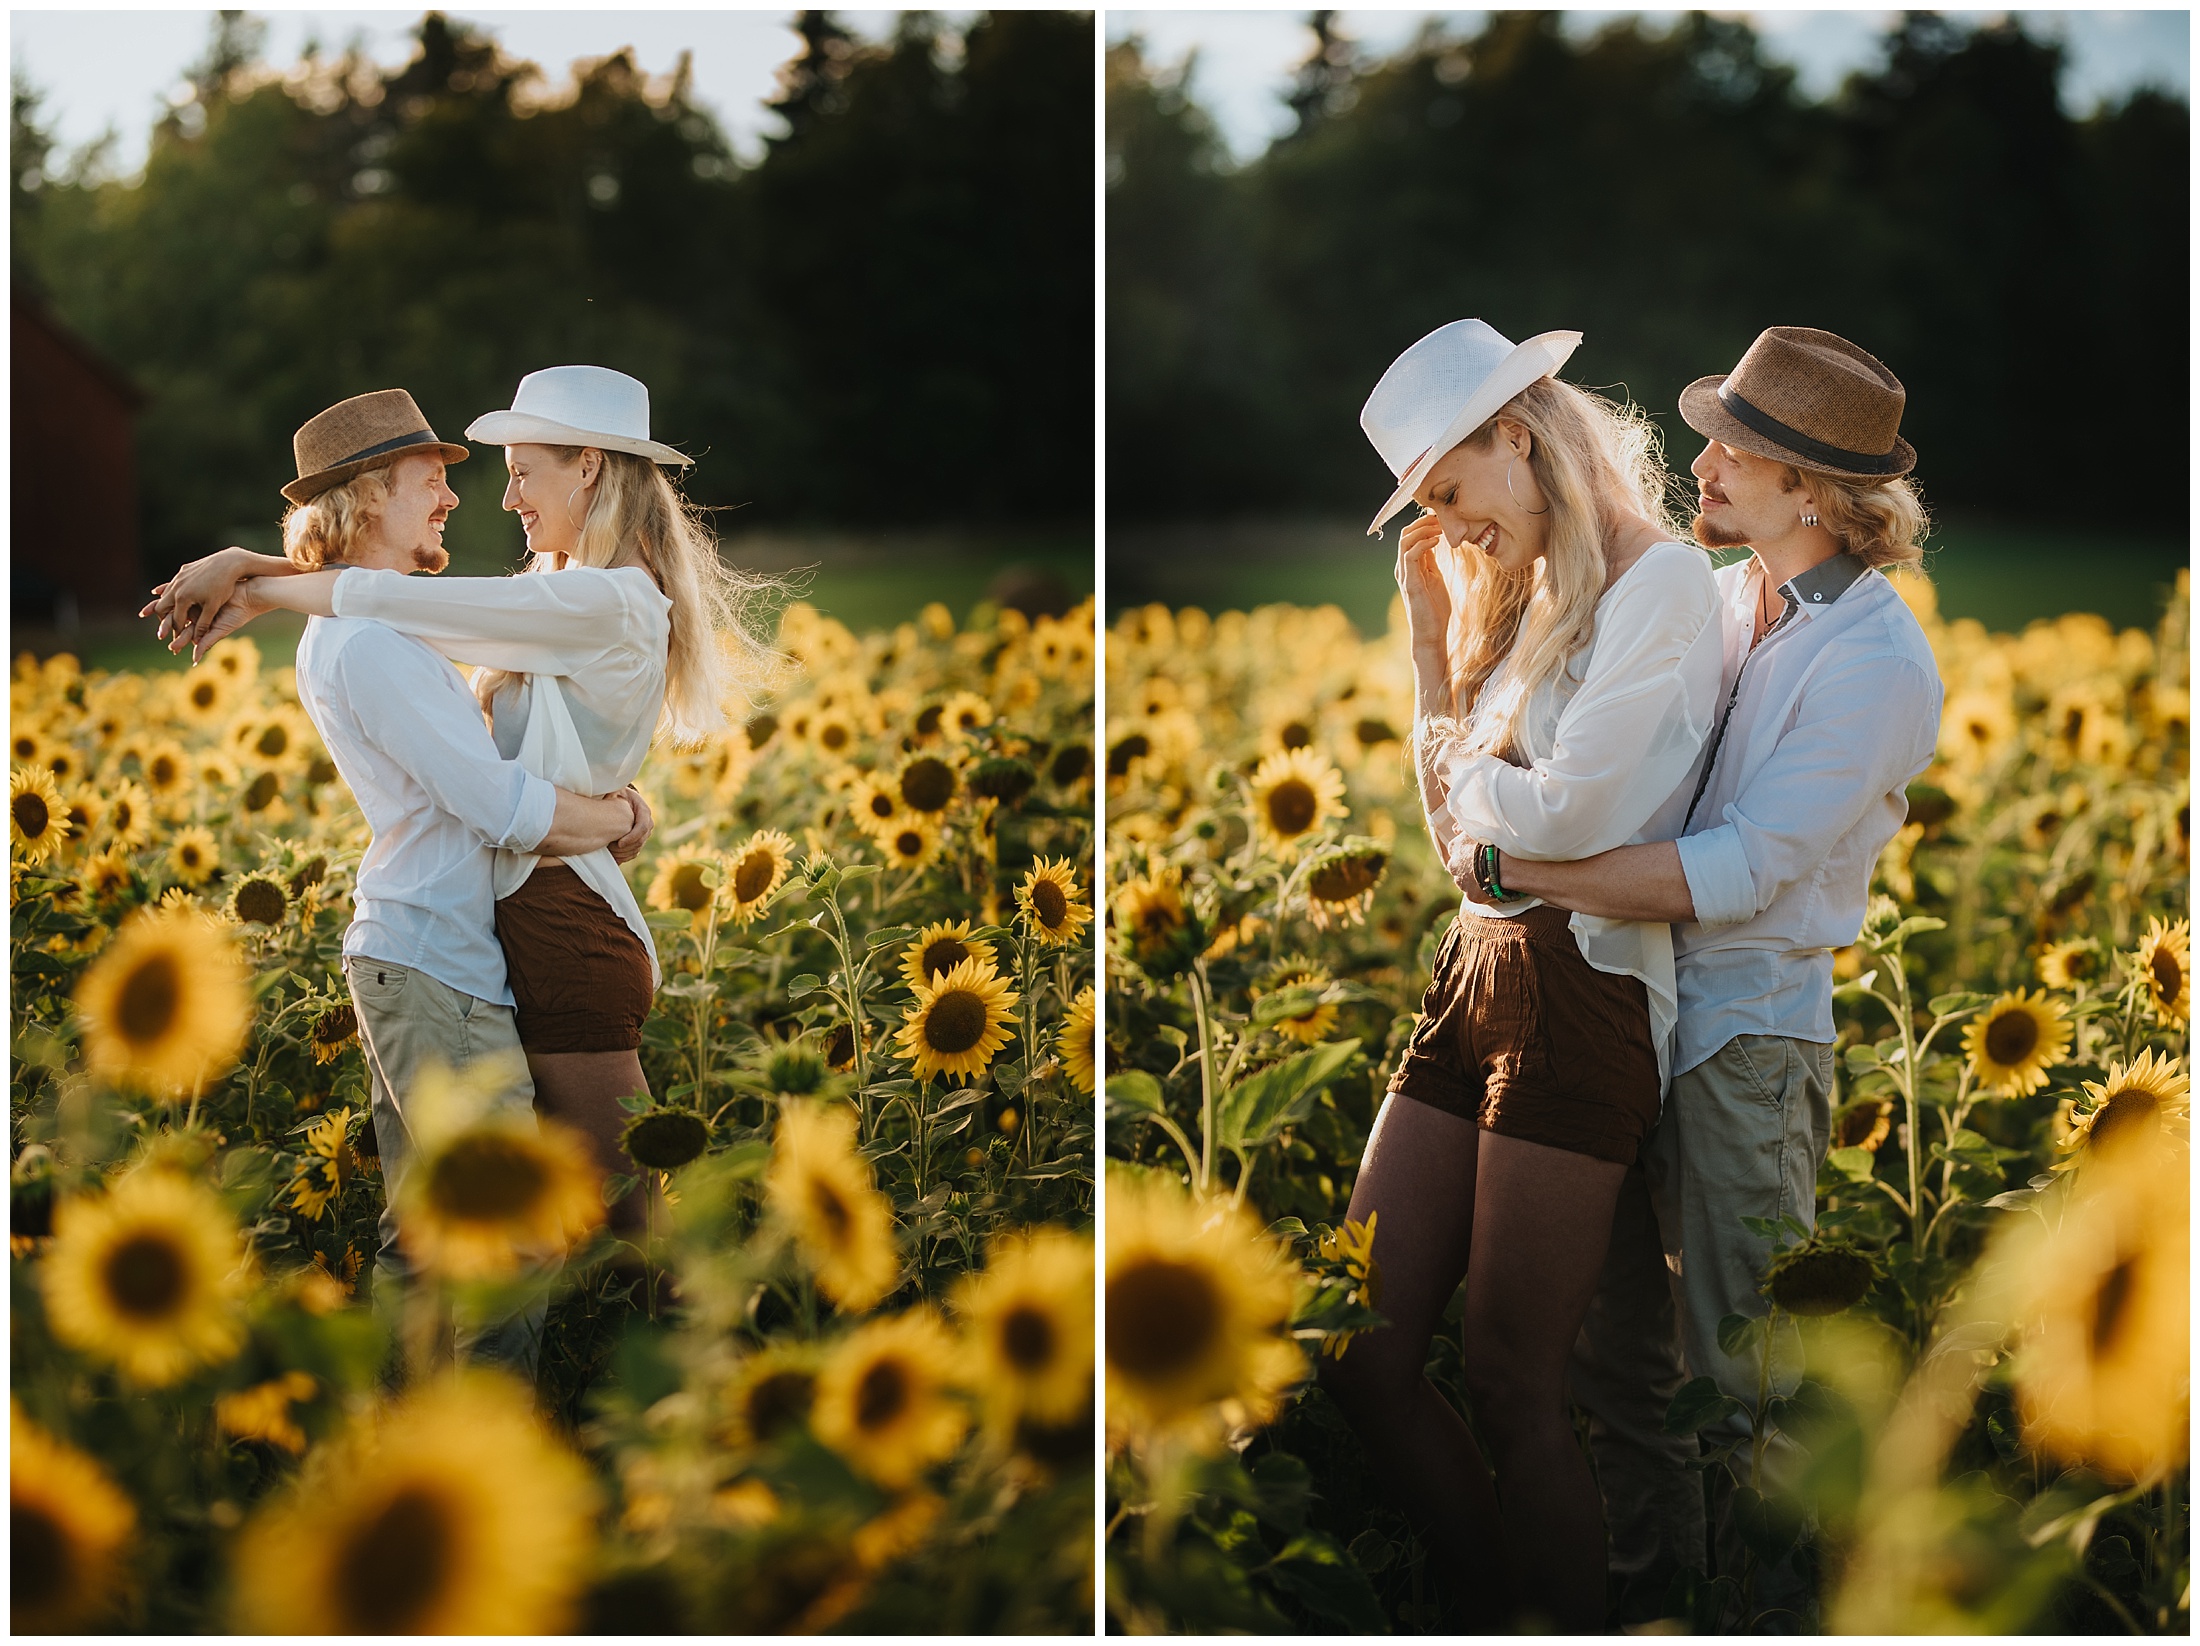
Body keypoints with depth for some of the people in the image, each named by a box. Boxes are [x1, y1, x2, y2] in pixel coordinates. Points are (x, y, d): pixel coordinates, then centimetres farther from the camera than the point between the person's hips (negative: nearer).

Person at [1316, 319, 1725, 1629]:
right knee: (1364, 1356, 7)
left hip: (1580, 988, -8)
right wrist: (1432, 635, 13)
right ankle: (1489, 1612, 23)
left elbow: (1566, 814, -17)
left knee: (1513, 1386, -2)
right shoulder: (1531, 596, 19)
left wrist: (1462, 767, 4)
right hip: (1477, 975, 9)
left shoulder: (1663, 581, -8)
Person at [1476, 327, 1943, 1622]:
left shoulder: (1877, 664, -15)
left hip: (1752, 1037, -7)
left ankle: (1772, 1604, 19)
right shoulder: (1725, 597, 8)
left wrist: (1518, 865, -18)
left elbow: (1731, 875, -21)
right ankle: (1651, 1576, 31)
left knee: (1738, 1367, 2)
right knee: (1616, 1339, 15)